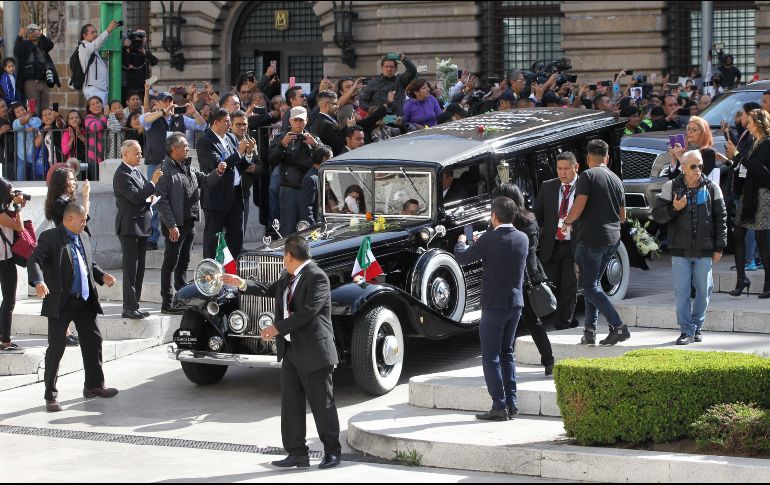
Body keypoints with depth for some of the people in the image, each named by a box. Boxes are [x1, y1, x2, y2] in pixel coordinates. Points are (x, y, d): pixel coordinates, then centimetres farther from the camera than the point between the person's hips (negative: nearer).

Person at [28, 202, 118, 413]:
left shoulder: (84, 238, 14)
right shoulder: (49, 238, -9)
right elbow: (34, 261, -20)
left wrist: (102, 276, 4)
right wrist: (39, 281, -39)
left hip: (84, 301, 7)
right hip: (60, 304, -7)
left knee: (93, 342, 13)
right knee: (56, 348, -6)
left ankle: (94, 386, 29)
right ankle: (51, 395, 1)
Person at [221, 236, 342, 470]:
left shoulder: (317, 278, -16)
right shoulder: (288, 276, 11)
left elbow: (307, 312, -24)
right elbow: (271, 289, 28)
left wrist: (278, 328, -20)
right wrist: (242, 284, 23)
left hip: (314, 352, -9)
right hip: (290, 351, 9)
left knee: (322, 404, 2)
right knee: (290, 404, 7)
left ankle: (332, 451, 14)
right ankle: (297, 453, 12)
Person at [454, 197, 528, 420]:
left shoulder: (489, 239, -16)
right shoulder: (522, 239, 2)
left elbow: (461, 258, -5)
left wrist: (461, 242, 16)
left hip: (494, 305, -6)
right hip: (516, 303, 6)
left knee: (491, 357, 1)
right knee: (507, 353, 17)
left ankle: (499, 406, -2)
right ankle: (511, 404, 16)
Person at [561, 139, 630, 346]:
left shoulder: (587, 176, -7)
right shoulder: (616, 179, 15)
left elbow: (579, 205, -18)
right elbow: (622, 216, 19)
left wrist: (567, 222, 0)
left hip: (591, 237, -7)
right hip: (613, 239, 7)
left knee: (589, 286, -4)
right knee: (593, 284, 16)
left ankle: (619, 327, -15)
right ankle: (590, 332, 9)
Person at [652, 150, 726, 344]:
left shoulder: (711, 188, 4)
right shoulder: (671, 188, 2)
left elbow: (721, 218, 7)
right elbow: (657, 215, 3)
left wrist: (719, 247, 3)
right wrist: (674, 209, -16)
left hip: (705, 250, 1)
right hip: (680, 250, -1)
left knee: (703, 290, 5)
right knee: (682, 291, -3)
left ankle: (697, 327, 20)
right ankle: (687, 330, 3)